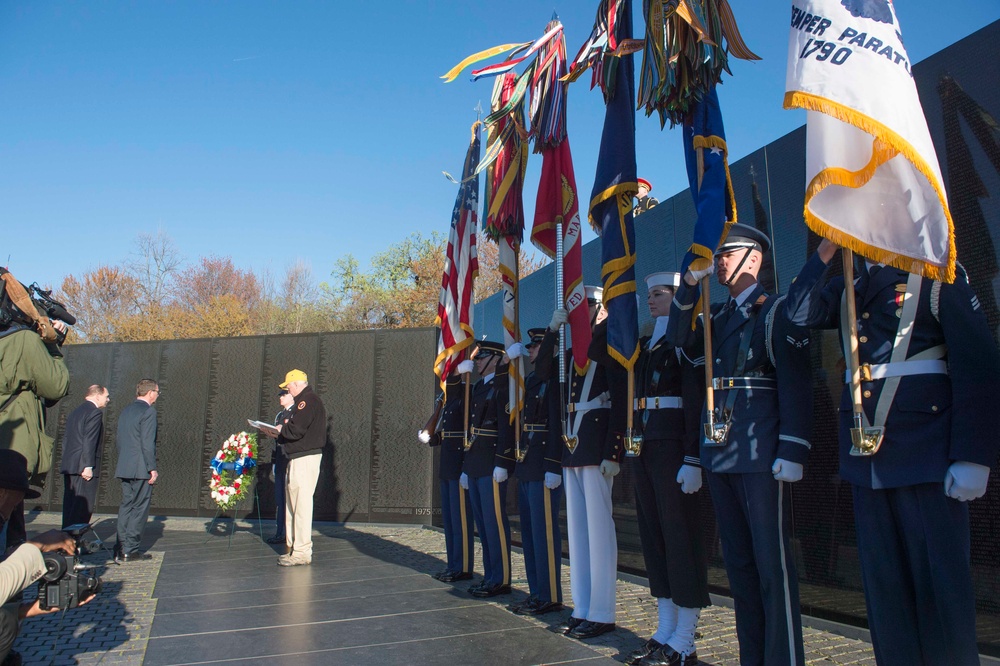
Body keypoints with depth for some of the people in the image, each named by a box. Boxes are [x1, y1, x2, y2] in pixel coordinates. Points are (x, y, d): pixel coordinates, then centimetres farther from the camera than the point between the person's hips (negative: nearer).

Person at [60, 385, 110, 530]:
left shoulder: (74, 412, 19)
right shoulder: (95, 412, -9)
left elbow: (65, 439, 20)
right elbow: (89, 441, -18)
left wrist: (67, 464, 21)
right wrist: (88, 466, -19)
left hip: (69, 466, 9)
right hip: (83, 467, -9)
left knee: (70, 505, 12)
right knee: (84, 506, -7)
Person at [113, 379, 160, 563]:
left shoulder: (126, 410, 14)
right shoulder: (148, 411, -12)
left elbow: (119, 439, 18)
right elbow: (147, 443, -17)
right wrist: (152, 468, -13)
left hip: (125, 468, 8)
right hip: (141, 468, -8)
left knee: (126, 506, 13)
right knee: (139, 508, 0)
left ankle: (120, 548, 14)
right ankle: (130, 551, 3)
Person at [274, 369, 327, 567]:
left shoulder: (308, 400, -14)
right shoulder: (303, 401, 20)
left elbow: (296, 430, -22)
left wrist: (280, 429, -4)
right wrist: (281, 430, 5)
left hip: (305, 459, -11)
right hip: (297, 459, 11)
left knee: (301, 504, -8)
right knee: (292, 504, 15)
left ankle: (302, 552, -4)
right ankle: (293, 547, 23)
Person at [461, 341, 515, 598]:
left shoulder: (502, 387, -9)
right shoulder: (479, 388, 19)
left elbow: (506, 425, -17)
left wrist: (502, 463, -22)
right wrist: (466, 466, 20)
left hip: (491, 465, -9)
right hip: (475, 466, 9)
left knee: (494, 521, -4)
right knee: (482, 522, 13)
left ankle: (501, 580, 5)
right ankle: (490, 576, 22)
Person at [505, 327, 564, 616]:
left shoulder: (555, 377, -11)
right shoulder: (531, 378, 16)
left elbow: (557, 424, -18)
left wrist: (554, 467, -22)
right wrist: (510, 357, 15)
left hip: (543, 465, -10)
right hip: (526, 464, 10)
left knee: (544, 530, -3)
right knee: (529, 530, 14)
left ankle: (550, 597, 8)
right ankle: (537, 592, 25)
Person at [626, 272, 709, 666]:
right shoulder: (645, 345, 18)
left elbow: (697, 401, -13)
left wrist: (693, 459, -19)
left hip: (673, 447, -8)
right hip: (643, 446, 8)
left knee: (681, 537, -2)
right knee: (653, 537, 11)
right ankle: (665, 632, 22)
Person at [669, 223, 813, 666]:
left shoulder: (776, 310, -3)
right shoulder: (718, 318, 19)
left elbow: (796, 384, -10)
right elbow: (681, 339, 7)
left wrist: (792, 452, -17)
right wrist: (689, 284, -1)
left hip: (761, 453, -7)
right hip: (719, 452, 7)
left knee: (772, 563, -2)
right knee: (738, 562, 13)